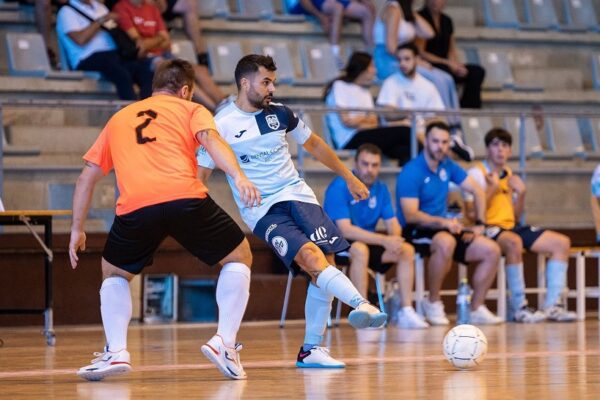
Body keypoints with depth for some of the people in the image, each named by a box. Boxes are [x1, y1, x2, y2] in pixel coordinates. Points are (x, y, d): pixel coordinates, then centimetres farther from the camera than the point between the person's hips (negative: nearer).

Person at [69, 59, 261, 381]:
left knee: (114, 273, 28)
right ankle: (224, 342, 4)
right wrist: (238, 176, -15)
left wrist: (77, 229, 38)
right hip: (185, 198, -2)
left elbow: (87, 177, 32)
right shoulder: (190, 110, 23)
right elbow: (211, 140, 0)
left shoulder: (119, 118, 33)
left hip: (135, 207, 2)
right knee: (239, 258, 19)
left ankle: (116, 352, 9)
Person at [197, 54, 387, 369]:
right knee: (311, 257, -27)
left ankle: (312, 349, -1)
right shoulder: (222, 125, -4)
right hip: (261, 210, -5)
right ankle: (361, 304, -45)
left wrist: (349, 178, 26)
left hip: (297, 195, 5)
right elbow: (200, 175, -1)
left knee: (325, 262, -9)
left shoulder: (279, 113, 8)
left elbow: (313, 145, 23)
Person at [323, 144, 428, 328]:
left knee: (407, 250, -9)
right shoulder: (339, 187, -20)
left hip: (367, 240, 7)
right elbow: (345, 230, -27)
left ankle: (406, 311, -8)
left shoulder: (380, 188, 1)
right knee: (360, 249, -37)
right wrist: (383, 240, -32)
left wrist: (394, 239, -24)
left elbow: (393, 224, 2)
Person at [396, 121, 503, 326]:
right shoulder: (411, 172, -15)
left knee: (491, 250, -8)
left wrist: (479, 224, 3)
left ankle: (477, 309, 2)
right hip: (415, 232, -7)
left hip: (443, 230, 7)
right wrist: (443, 222, -33)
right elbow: (411, 215, -22)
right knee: (446, 242, -40)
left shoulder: (447, 166, 8)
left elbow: (477, 191, 15)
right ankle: (433, 303, -22)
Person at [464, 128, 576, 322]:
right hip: (488, 228, -8)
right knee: (514, 242, -41)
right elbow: (471, 213, -13)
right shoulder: (477, 173, -3)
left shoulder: (509, 176, 18)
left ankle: (552, 305, -8)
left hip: (511, 228, 8)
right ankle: (519, 308, -35)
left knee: (562, 242, -3)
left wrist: (521, 194, 4)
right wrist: (493, 190, -16)